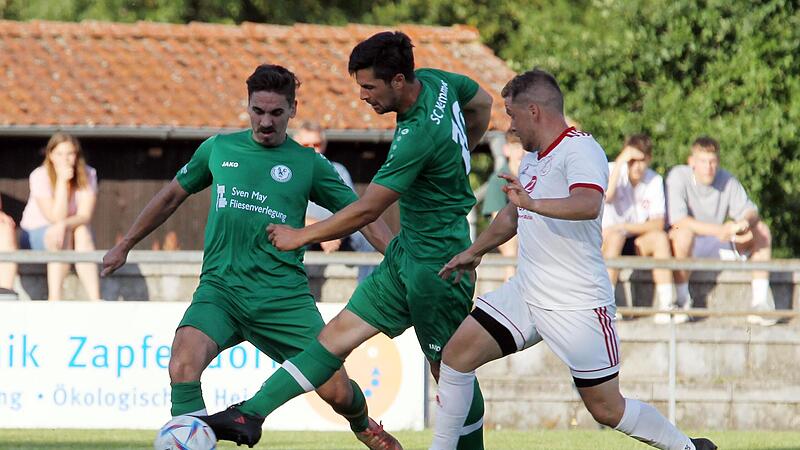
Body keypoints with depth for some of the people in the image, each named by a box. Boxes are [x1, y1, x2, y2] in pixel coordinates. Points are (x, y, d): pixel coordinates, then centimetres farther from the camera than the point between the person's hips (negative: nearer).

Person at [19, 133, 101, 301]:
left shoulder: (88, 175, -9)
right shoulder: (39, 176, -18)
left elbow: (86, 216, -20)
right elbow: (56, 217, -25)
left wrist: (64, 225, -40)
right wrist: (62, 180, -29)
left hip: (74, 231, 2)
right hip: (36, 231, -2)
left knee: (82, 232, -32)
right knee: (63, 239, -34)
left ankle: (95, 300, -42)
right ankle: (54, 299, -44)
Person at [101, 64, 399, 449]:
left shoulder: (308, 164, 6)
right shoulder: (219, 149, 10)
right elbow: (172, 196, 24)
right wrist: (124, 245, 28)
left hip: (284, 297, -1)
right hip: (220, 289, 1)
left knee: (335, 390, -4)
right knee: (184, 365, -29)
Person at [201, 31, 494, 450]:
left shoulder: (419, 135, -26)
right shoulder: (436, 81, 0)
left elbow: (366, 210, -22)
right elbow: (482, 102, 23)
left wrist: (301, 236, -11)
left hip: (436, 262, -10)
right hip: (406, 253, 10)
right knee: (341, 331, 2)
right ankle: (251, 412, -2)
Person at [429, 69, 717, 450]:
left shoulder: (580, 150, -15)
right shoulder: (533, 157, 14)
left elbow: (589, 205, -36)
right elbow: (513, 215, 33)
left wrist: (534, 203, -49)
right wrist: (474, 252, 45)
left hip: (577, 305, -8)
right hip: (525, 292, 8)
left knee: (607, 410, -4)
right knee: (458, 351, -5)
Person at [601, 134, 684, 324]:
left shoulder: (655, 181, 0)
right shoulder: (611, 171, -6)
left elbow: (658, 224, -8)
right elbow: (606, 196, -29)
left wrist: (624, 227, -20)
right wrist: (620, 162, -27)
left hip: (637, 243, 2)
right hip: (606, 240, -2)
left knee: (660, 237, -26)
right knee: (616, 236, -35)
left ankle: (666, 306, -32)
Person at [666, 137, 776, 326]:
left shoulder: (727, 180, -1)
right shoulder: (678, 177, -15)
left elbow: (750, 211, -3)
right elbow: (678, 220, -26)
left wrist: (745, 222, -30)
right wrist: (719, 230, -34)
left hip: (717, 246, 5)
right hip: (687, 246, -5)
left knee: (762, 230, -11)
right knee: (684, 233, -39)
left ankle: (760, 302, -17)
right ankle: (681, 300, -26)